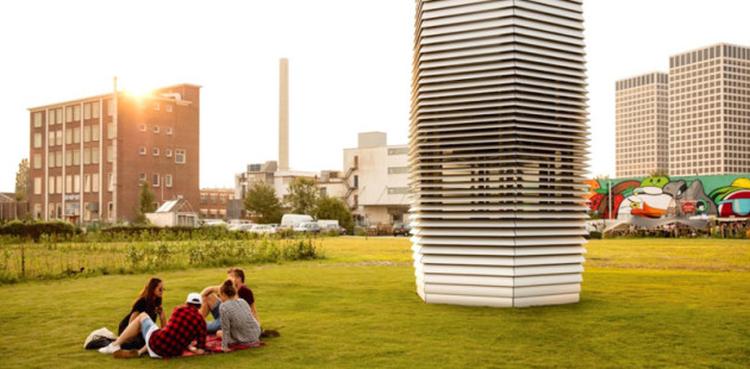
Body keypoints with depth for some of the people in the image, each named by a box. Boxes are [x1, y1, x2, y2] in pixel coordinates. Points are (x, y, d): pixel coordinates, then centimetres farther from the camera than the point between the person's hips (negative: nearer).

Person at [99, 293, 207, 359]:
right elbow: (200, 351, -2)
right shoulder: (202, 322, -1)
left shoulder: (179, 309, 2)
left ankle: (115, 346, 21)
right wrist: (188, 346, 17)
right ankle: (139, 352, 17)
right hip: (174, 353, 2)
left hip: (156, 344, -2)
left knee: (142, 316, 23)